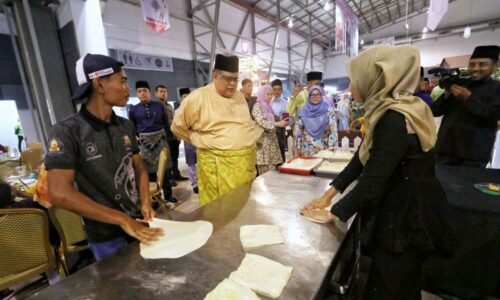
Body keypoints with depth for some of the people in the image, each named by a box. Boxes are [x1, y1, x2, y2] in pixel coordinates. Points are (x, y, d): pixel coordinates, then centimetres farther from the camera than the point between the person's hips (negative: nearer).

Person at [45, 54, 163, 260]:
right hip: (106, 237, -5)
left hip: (139, 221, 5)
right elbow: (60, 193, -21)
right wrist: (122, 219, -23)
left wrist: (145, 202, -10)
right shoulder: (67, 131, -15)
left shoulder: (126, 126, 1)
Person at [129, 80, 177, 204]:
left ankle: (168, 195, 18)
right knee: (149, 170, 7)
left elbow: (166, 124, 5)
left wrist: (170, 138, 1)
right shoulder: (133, 110, 3)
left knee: (165, 168, 4)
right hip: (144, 142, 0)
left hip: (160, 139, 0)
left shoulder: (159, 106, 3)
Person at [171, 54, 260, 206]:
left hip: (246, 160, 6)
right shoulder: (198, 97, -8)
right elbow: (178, 126, -2)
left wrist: (253, 137, 13)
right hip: (217, 163, -6)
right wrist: (201, 141, -2)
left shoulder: (239, 96, 13)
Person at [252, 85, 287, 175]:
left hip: (271, 140, 8)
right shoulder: (257, 106, -6)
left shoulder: (268, 106, 17)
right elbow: (261, 122, -20)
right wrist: (278, 124, -24)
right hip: (263, 141, -8)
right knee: (266, 173, -5)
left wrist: (281, 123, 8)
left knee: (272, 171, 7)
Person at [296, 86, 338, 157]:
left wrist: (331, 147, -10)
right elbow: (298, 130, 7)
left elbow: (333, 130, -4)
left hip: (323, 148, -1)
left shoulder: (328, 110, -1)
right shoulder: (303, 112, 4)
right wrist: (298, 147, 4)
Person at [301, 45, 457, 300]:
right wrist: (328, 194, 2)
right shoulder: (388, 113, 3)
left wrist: (331, 213, -14)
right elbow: (361, 159, 4)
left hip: (407, 219, -8)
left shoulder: (395, 120, -28)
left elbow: (372, 181, -28)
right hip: (398, 211, 8)